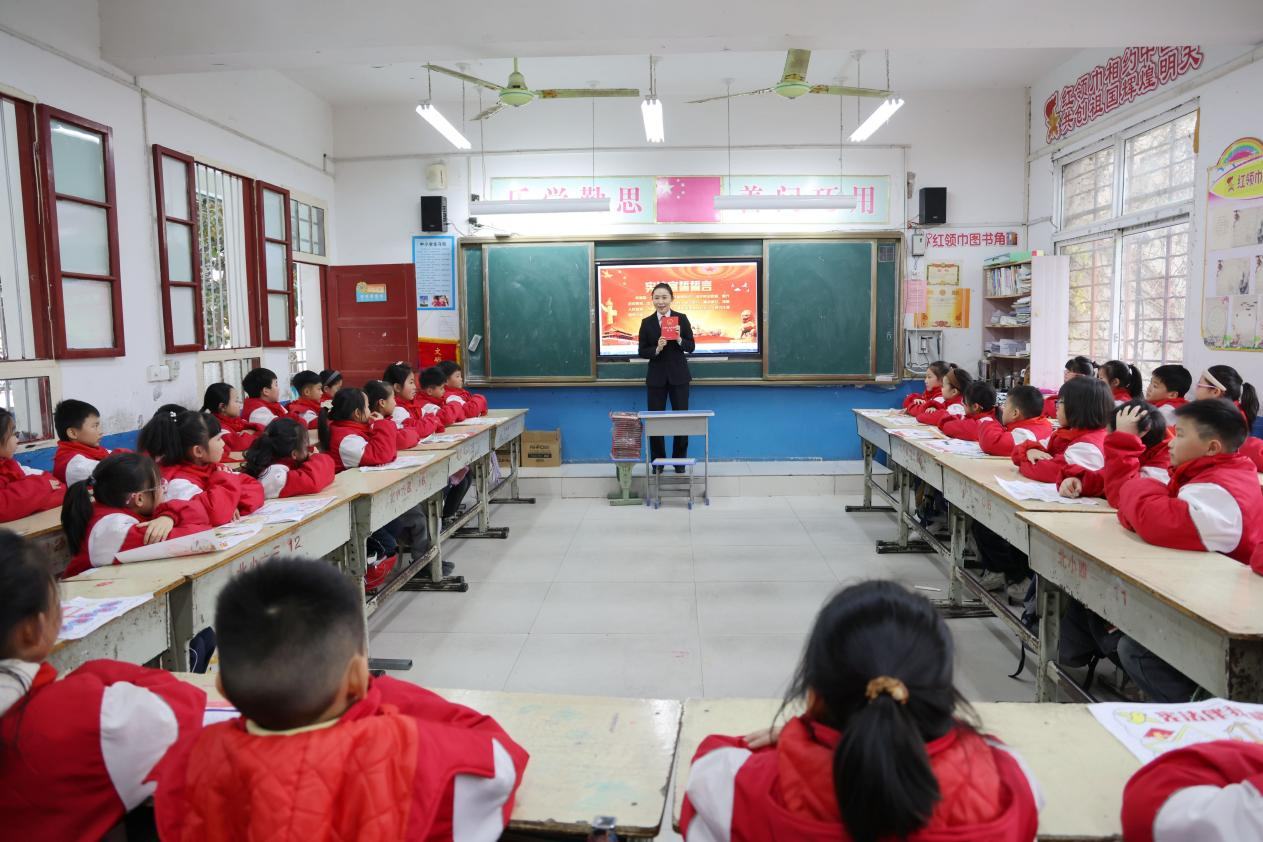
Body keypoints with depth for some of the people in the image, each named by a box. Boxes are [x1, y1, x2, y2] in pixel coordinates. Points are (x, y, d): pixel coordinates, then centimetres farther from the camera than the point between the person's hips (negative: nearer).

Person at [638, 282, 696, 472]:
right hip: (656, 377, 0)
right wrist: (656, 349, -19)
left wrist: (680, 339, -20)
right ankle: (658, 461, 17)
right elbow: (641, 352, -1)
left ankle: (680, 460, 19)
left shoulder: (681, 318, -2)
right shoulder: (646, 322, -1)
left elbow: (691, 347, 0)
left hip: (679, 376, 0)